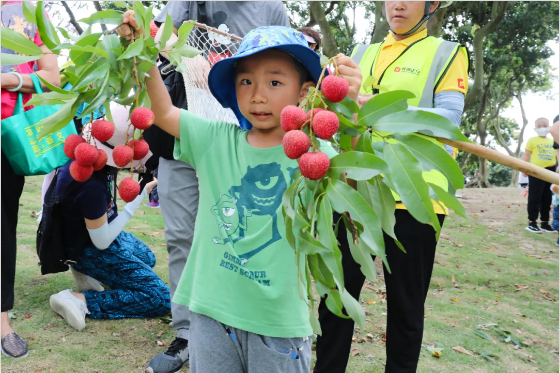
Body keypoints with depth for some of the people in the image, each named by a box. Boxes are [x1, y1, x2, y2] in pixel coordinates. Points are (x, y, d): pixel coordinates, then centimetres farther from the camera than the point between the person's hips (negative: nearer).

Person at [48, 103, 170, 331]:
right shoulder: (91, 185, -38)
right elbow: (102, 241, -27)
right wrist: (140, 197, -23)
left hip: (100, 230, 9)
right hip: (92, 249, -9)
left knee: (148, 258, 32)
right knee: (161, 299, -9)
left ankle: (87, 273, 16)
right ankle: (79, 300, -13)